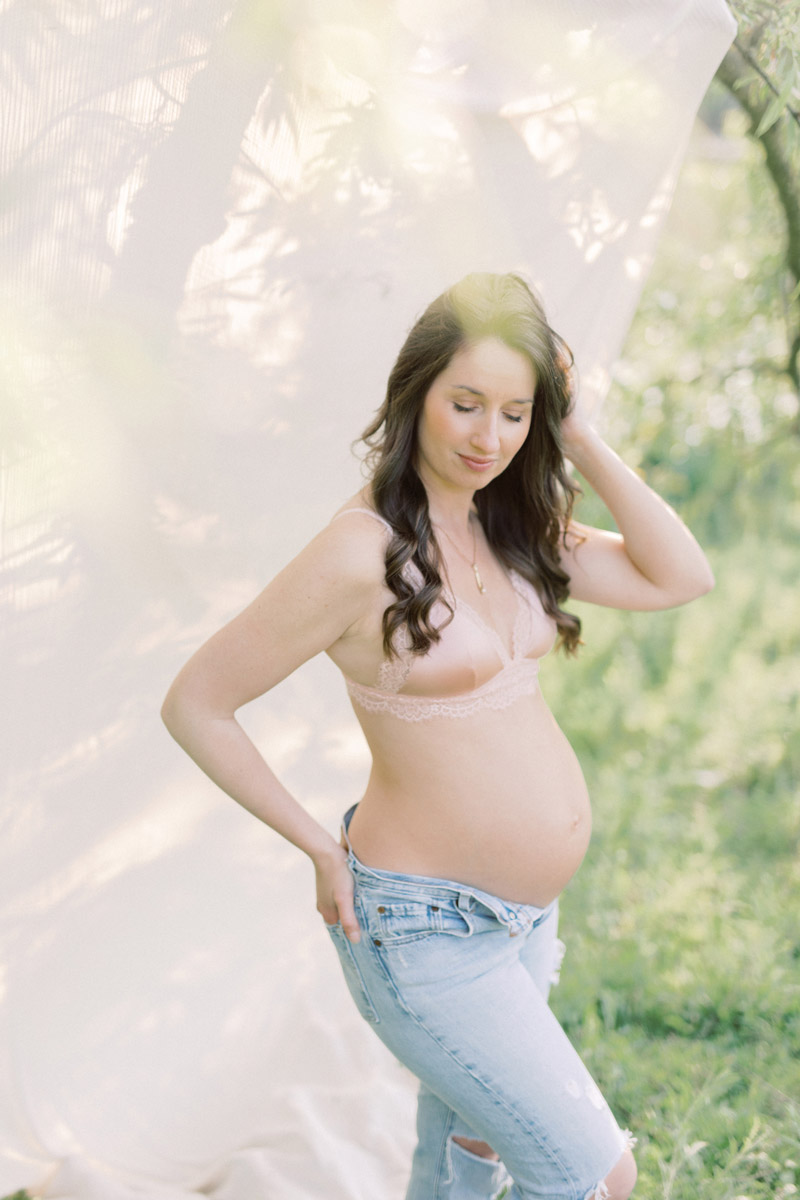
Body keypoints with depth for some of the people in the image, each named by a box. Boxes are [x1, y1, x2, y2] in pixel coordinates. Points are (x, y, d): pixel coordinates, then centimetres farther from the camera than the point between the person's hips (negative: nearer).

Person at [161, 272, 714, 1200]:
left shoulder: (510, 526, 3)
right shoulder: (364, 551, -20)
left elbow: (680, 578, -2)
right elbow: (195, 704, -15)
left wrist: (583, 441, -8)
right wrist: (322, 849, -11)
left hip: (526, 914, 7)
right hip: (426, 929, -7)